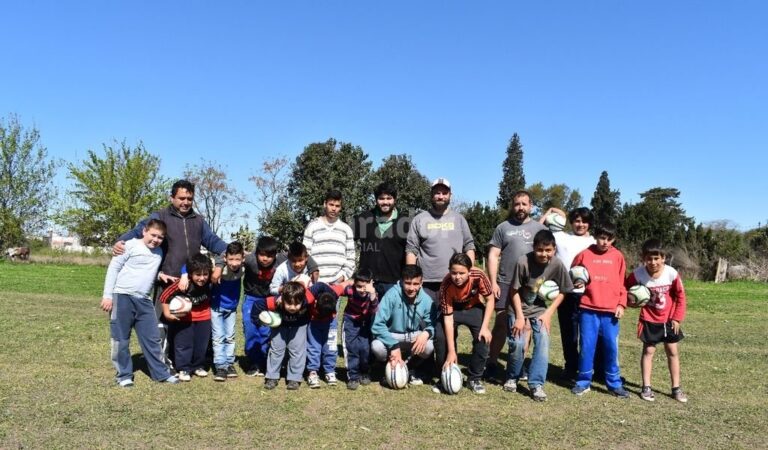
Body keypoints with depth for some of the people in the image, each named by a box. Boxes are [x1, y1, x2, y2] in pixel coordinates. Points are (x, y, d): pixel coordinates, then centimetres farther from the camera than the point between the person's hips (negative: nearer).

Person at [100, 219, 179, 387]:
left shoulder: (159, 252, 13)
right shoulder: (131, 245, -4)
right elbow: (114, 268, -4)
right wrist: (107, 295, -8)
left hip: (144, 300, 5)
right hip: (122, 297, -5)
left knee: (152, 338, 7)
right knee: (121, 339, 3)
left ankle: (161, 373, 15)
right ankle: (124, 375, 15)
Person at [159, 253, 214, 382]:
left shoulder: (210, 282, -26)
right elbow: (164, 295, -23)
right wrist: (167, 313, -20)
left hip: (203, 316, 3)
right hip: (184, 316, -3)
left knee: (201, 344, 13)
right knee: (183, 344, 3)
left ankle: (198, 366, 29)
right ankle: (184, 369, 16)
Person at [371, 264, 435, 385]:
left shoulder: (426, 300, -14)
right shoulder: (392, 295, -23)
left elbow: (431, 325, -4)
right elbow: (377, 325, -24)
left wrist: (426, 333, -29)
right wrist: (394, 346, -31)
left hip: (414, 338, 2)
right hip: (391, 337, -2)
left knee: (429, 346, -30)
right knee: (376, 346, -33)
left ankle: (412, 369, 6)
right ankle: (391, 369, 4)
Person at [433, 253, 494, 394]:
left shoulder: (479, 276, -34)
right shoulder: (446, 285, -34)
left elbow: (490, 300, -17)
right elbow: (448, 318, -29)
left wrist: (485, 327, -25)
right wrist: (451, 351, -30)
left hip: (473, 308, 1)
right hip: (452, 309, -1)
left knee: (483, 338, -19)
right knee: (440, 336, -22)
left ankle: (475, 378, 0)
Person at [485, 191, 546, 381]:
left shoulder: (540, 228, 10)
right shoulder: (503, 227, 7)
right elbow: (493, 256, 3)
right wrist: (493, 282, -5)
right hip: (505, 284, -1)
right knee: (501, 324, -1)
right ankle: (492, 363, 8)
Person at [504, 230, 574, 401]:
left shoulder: (557, 265, -18)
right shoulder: (523, 262, -25)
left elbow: (562, 292, -3)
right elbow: (514, 291, -14)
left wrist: (548, 313, -11)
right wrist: (520, 317, -16)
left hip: (541, 309, 2)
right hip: (519, 307, -2)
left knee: (543, 342, -14)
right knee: (517, 343, -11)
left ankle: (536, 384, -2)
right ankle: (512, 378, 14)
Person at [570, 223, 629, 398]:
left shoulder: (618, 256, 6)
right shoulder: (584, 254, 2)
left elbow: (622, 283, 9)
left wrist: (621, 304, 1)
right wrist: (577, 284, -7)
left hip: (610, 311, 1)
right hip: (588, 309, -1)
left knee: (611, 347, 5)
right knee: (586, 347, 4)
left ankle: (614, 384, 18)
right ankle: (583, 382, 16)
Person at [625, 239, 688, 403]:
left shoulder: (671, 273, -20)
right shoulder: (638, 274, -20)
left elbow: (680, 296, -6)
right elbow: (625, 287, -1)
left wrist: (677, 318, -7)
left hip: (668, 319, 1)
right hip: (649, 320, -1)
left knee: (673, 352, 9)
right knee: (648, 351, 5)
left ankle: (676, 388, 19)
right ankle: (646, 387, 13)